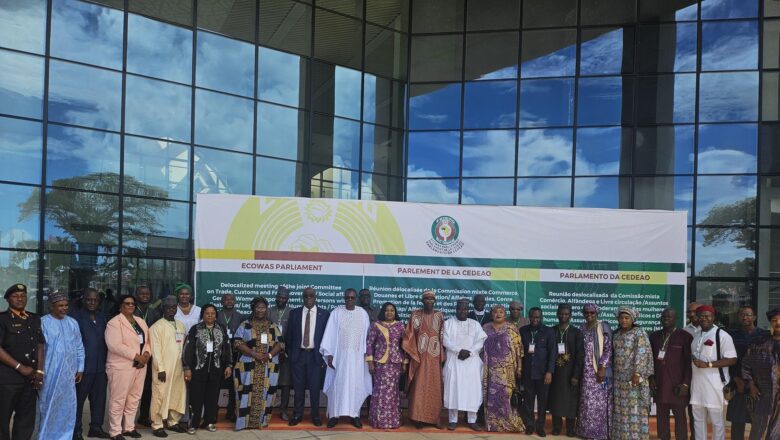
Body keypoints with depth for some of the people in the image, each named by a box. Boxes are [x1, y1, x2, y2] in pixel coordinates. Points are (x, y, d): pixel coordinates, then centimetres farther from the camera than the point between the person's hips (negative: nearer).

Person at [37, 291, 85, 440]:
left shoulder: (72, 323, 8)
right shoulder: (43, 323, -7)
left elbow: (79, 348, 13)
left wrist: (80, 368, 11)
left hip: (68, 373, 5)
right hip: (50, 373, -4)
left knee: (67, 408, 10)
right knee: (49, 407, 3)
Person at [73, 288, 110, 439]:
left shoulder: (101, 317, 13)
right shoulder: (76, 316, -5)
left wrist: (107, 361, 10)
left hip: (100, 365, 6)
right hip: (84, 365, -6)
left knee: (99, 397, 10)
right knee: (79, 398, 4)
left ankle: (96, 427, 21)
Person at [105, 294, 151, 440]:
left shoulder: (141, 322, 14)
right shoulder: (114, 323, -10)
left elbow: (147, 341, 14)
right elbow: (115, 345, -20)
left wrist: (146, 354, -8)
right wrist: (136, 356, -19)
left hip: (140, 366, 7)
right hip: (121, 367, -7)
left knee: (134, 399, 12)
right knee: (118, 400, -1)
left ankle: (129, 427, 23)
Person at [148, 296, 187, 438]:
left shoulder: (181, 325, 12)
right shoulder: (157, 326, -7)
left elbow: (184, 346, 12)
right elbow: (156, 349, -11)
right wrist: (160, 369, -16)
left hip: (178, 367, 6)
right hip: (163, 368, -6)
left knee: (178, 394, 10)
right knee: (160, 395, -1)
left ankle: (173, 422, 23)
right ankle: (157, 425, 7)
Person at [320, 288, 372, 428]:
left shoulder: (363, 314, 3)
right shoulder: (336, 312, -2)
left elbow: (366, 334, 4)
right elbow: (330, 334, -3)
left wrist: (366, 353, -1)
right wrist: (328, 353, -7)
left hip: (357, 356, 1)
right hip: (339, 354, -1)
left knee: (356, 384, 4)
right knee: (337, 384, 0)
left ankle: (355, 414, 11)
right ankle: (334, 414, 7)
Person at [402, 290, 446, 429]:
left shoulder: (439, 316, 5)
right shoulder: (415, 315, 1)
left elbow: (443, 336, 6)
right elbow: (409, 335, 1)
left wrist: (443, 356, 0)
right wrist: (413, 354, -6)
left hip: (434, 357, 2)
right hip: (419, 356, -2)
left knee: (435, 387, 4)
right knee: (419, 387, -3)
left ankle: (434, 418, 12)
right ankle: (418, 417, 3)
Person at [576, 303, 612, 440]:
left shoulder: (604, 327, -3)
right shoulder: (582, 328, 11)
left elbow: (608, 348, -8)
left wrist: (602, 367, -14)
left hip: (600, 369, -4)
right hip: (587, 370, 4)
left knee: (601, 400, -3)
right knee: (587, 400, 4)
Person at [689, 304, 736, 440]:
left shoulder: (722, 336, -10)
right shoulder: (695, 334, 13)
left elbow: (732, 360, -14)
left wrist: (707, 364, -18)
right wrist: (693, 359, 5)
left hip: (714, 384, -7)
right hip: (697, 383, 7)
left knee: (717, 421, 3)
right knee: (698, 419, 14)